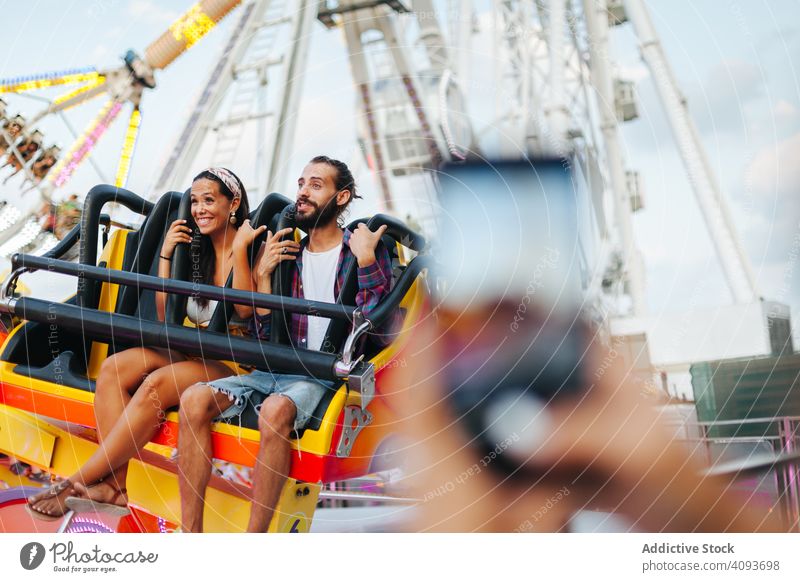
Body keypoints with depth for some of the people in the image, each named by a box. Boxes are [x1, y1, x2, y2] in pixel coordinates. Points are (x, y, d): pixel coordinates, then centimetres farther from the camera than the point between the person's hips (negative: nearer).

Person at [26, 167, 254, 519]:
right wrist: (166, 254, 4)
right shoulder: (195, 251, 16)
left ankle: (78, 483, -23)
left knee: (157, 383, -32)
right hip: (192, 353, 7)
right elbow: (165, 316, 10)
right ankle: (113, 487, -28)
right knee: (114, 367, -20)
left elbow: (245, 309, -16)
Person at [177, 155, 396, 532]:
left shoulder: (363, 251, 3)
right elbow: (267, 337, 11)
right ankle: (190, 535, -19)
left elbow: (381, 332, -10)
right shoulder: (287, 254, 16)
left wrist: (366, 261, -16)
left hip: (329, 375, -5)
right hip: (280, 369, 5)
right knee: (195, 399, -19)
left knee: (275, 410, -37)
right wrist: (262, 275, 1)